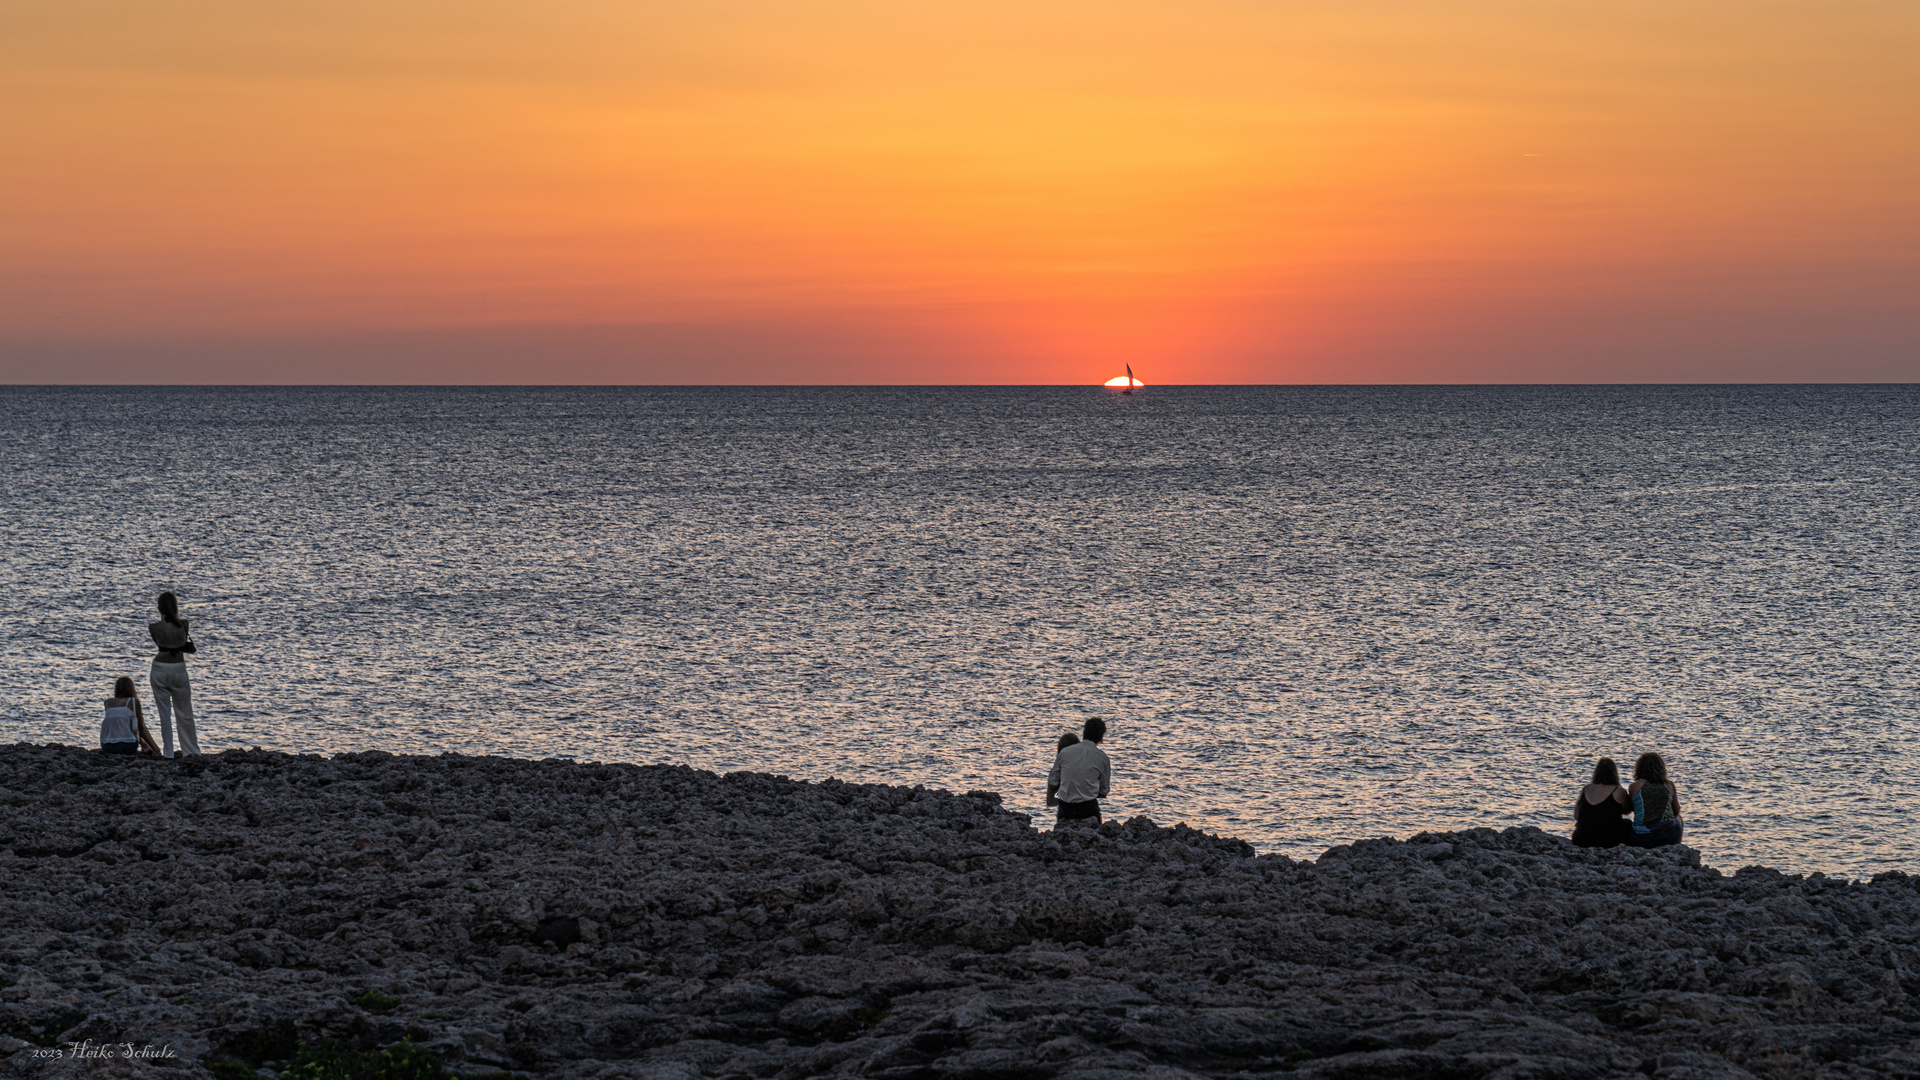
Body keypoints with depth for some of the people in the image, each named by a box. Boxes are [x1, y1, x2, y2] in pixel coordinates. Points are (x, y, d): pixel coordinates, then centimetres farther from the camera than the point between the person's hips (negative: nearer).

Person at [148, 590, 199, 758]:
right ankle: (191, 750, 17)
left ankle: (168, 751, 5)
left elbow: (160, 645, 4)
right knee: (184, 713, 13)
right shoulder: (183, 624, -7)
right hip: (179, 669, 1)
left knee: (164, 713, 6)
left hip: (160, 670, -1)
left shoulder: (154, 628, -10)